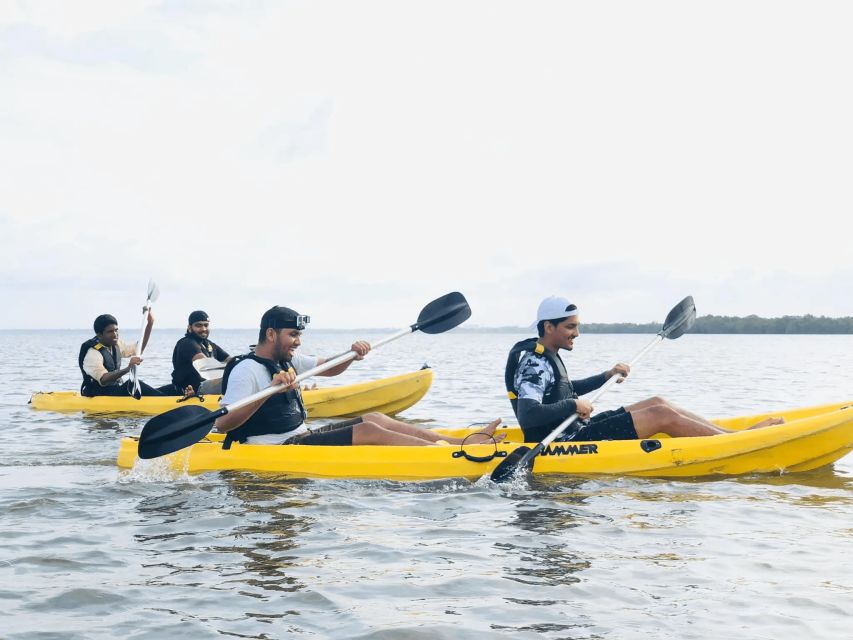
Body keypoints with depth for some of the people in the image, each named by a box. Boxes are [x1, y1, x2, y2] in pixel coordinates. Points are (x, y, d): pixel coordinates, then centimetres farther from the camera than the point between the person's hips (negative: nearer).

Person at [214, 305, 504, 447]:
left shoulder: (287, 361, 14)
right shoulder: (246, 370, -15)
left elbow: (329, 368, 23)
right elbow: (222, 424, -27)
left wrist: (351, 354, 0)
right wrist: (270, 390, -36)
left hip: (301, 436, 10)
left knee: (375, 419, 2)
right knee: (367, 431, -18)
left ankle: (464, 442, -2)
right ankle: (465, 453, -20)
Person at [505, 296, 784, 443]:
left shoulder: (546, 356, 14)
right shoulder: (534, 363, -19)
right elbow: (527, 415, -32)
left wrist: (606, 376, 24)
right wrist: (573, 406, -27)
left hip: (572, 432, 11)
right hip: (565, 445, -11)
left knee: (657, 403, 9)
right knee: (661, 415, -12)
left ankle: (726, 433, 8)